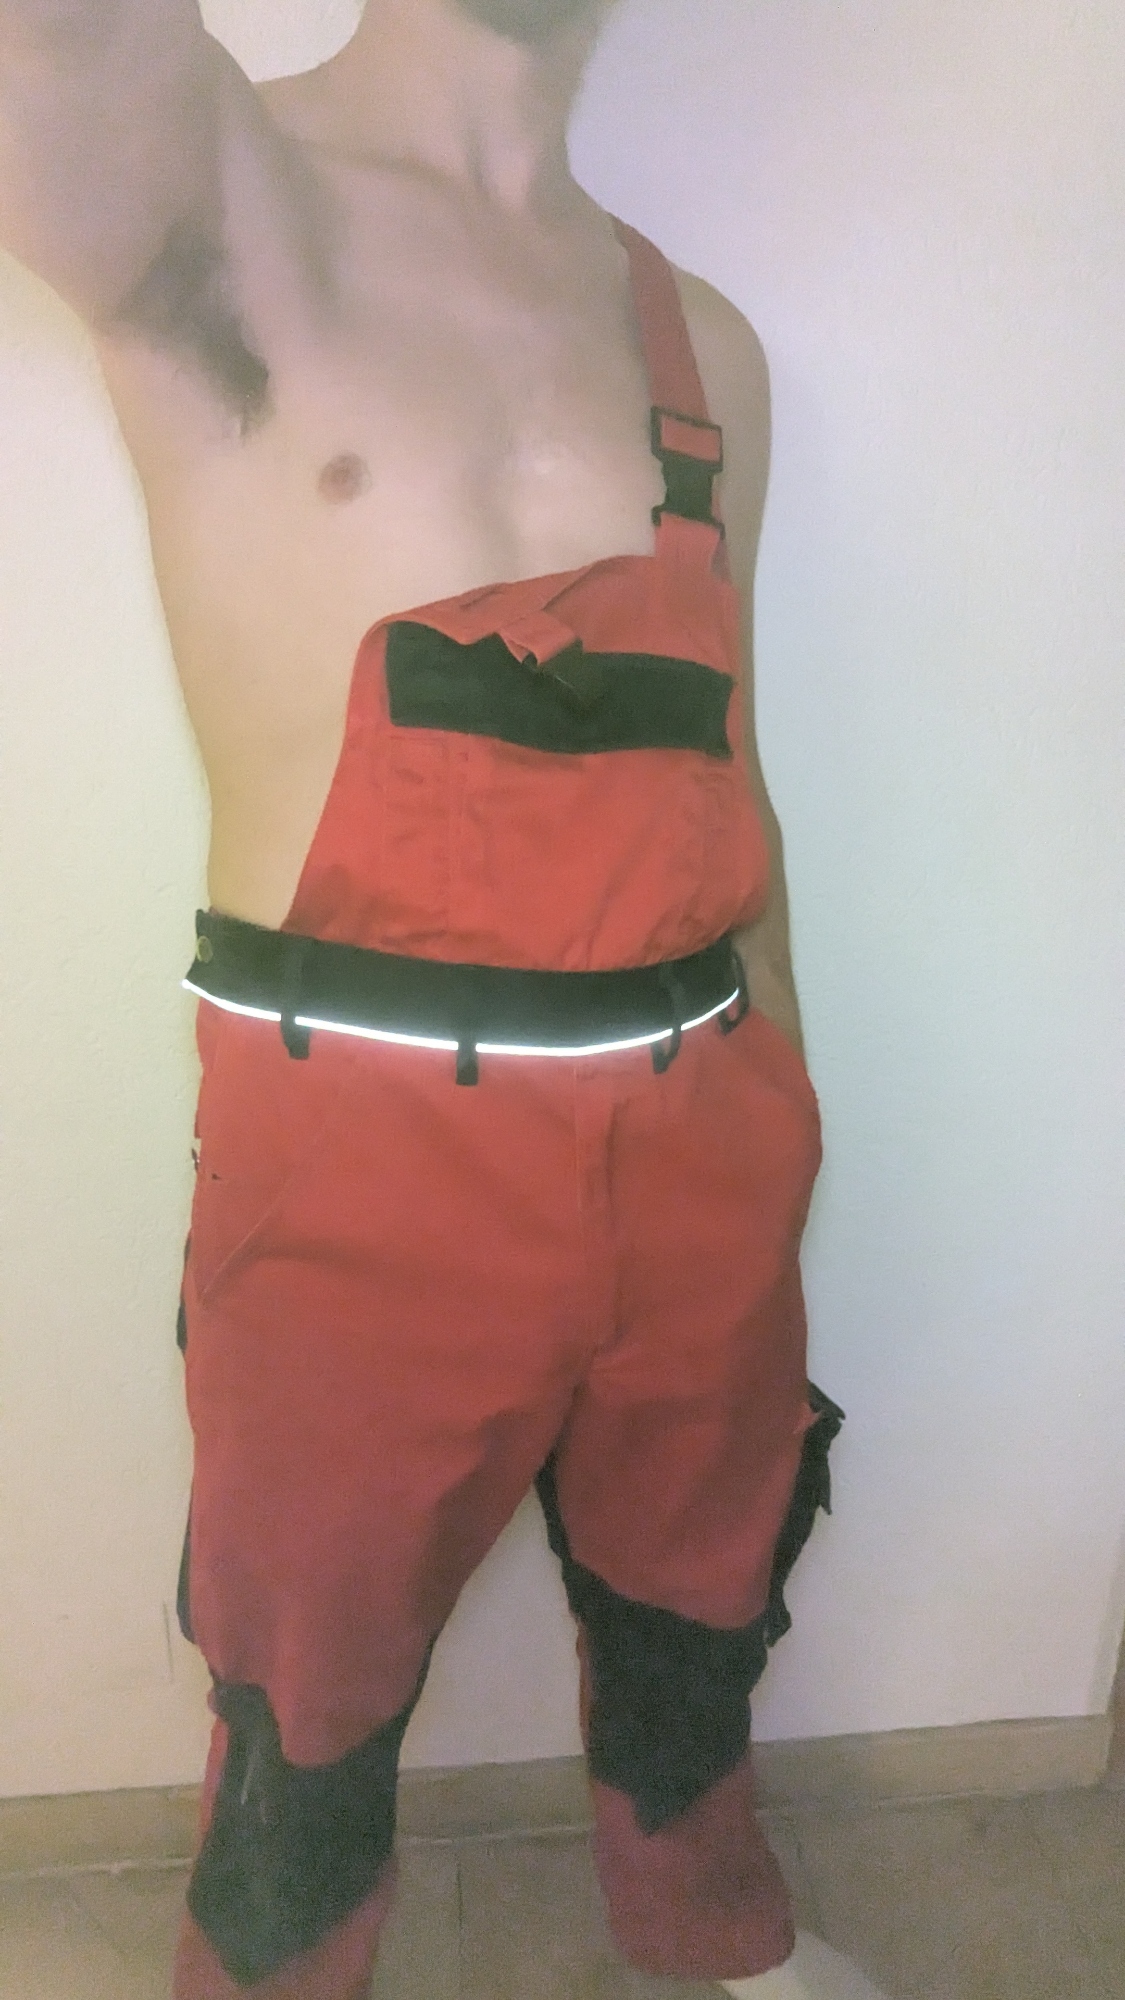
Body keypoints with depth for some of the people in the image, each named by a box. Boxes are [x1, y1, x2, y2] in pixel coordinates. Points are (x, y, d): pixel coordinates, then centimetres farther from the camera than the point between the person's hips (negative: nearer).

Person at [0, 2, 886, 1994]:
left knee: (697, 1597, 26)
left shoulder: (697, 334, 11)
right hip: (366, 1155, -5)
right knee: (316, 1696, 16)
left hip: (697, 1136, 6)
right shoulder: (213, 197, -4)